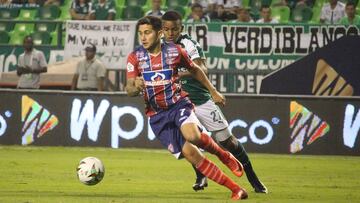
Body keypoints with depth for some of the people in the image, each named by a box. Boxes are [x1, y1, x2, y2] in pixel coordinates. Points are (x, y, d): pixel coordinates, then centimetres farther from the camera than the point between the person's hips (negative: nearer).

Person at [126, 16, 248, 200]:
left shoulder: (174, 51, -3)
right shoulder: (135, 57, -4)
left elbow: (195, 70, 14)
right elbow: (129, 90, -9)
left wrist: (213, 92, 18)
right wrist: (136, 88, -33)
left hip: (179, 104, -1)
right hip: (157, 114, 1)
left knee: (192, 136, -33)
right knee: (190, 154, -10)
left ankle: (224, 156, -1)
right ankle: (235, 189, -2)